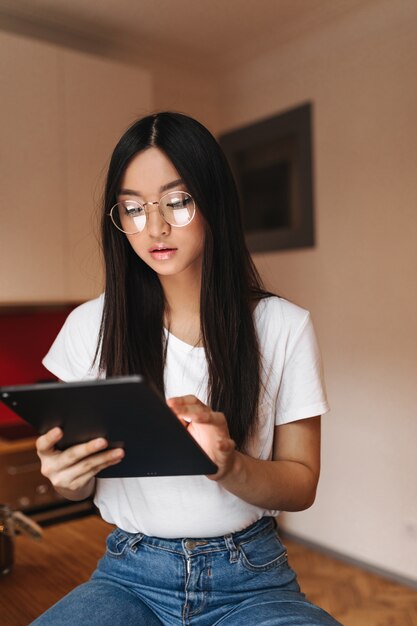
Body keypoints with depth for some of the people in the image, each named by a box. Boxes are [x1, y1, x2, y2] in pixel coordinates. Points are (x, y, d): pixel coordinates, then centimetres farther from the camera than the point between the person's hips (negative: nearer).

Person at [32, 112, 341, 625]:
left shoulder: (284, 327, -6)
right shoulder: (91, 326, -2)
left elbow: (302, 485, -3)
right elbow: (78, 485, 7)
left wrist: (231, 466, -24)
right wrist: (66, 475, -18)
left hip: (248, 579, -1)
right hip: (130, 576, 2)